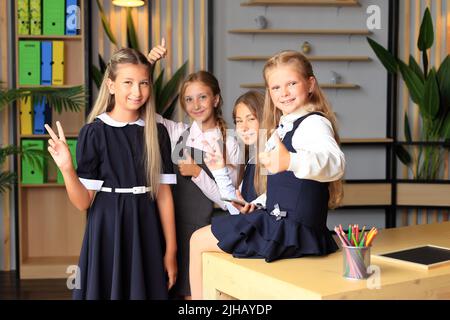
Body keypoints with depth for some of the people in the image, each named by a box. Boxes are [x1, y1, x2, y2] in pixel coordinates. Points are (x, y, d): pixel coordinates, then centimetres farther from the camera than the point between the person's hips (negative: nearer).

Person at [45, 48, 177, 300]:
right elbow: (84, 202, -7)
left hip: (146, 231, 3)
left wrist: (171, 250, 2)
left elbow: (164, 193, 3)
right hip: (108, 231, -3)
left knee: (146, 291, 11)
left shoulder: (157, 133, 2)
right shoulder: (94, 132, -8)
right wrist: (67, 169, -25)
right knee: (109, 289, 8)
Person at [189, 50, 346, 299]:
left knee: (198, 241, -1)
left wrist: (291, 161, -54)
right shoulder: (286, 125, 14)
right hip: (282, 222, 10)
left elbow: (335, 162, -38)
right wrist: (258, 203, 19)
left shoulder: (314, 123, -16)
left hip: (293, 230, -10)